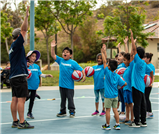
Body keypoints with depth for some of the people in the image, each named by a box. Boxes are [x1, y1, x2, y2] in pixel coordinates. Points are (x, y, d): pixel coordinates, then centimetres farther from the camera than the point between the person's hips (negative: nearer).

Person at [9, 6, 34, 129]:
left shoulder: (13, 47, 19)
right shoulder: (17, 44, -8)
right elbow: (24, 30, -14)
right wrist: (26, 16, -11)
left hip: (14, 76, 10)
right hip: (19, 76, -10)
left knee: (15, 99, 8)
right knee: (21, 99, -10)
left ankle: (15, 122, 11)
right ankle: (22, 122, -12)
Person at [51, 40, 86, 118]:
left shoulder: (73, 62, -5)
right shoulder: (60, 61, 3)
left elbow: (80, 69, -3)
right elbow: (53, 55, 0)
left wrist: (84, 75, -16)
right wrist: (52, 47, -10)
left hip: (69, 85, -4)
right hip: (62, 84, 4)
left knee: (70, 99, 2)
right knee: (63, 99, 13)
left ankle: (72, 112, 12)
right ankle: (63, 112, 23)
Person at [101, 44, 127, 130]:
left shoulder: (108, 73, -13)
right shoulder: (117, 76, 0)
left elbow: (104, 62, -10)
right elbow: (124, 84, -2)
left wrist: (103, 53, -4)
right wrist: (120, 86, 18)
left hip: (108, 96, -5)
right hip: (115, 95, 5)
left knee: (108, 110, 3)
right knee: (115, 109, 9)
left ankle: (107, 125, 10)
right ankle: (117, 125, 10)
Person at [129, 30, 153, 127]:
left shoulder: (139, 61, -12)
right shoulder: (144, 64, 11)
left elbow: (134, 49, -17)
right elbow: (151, 71, 21)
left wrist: (132, 37, -14)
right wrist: (151, 81, 27)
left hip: (137, 86, -9)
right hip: (141, 86, 9)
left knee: (137, 105, -4)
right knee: (142, 104, 12)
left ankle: (137, 122, 0)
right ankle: (143, 122, 17)